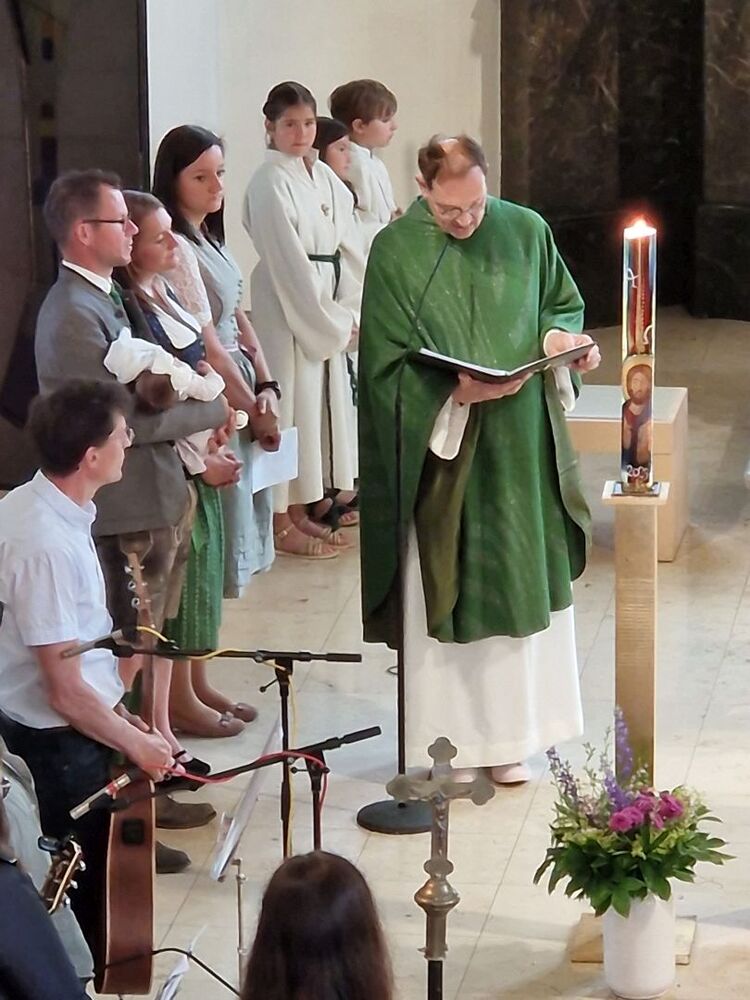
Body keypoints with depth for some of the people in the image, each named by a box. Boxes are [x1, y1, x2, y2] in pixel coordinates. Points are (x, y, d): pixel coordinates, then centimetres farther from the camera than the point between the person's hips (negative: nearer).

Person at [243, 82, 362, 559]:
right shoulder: (270, 183, -12)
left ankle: (301, 510, 22)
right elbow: (288, 263, -15)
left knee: (323, 397, 11)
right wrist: (333, 323, -13)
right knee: (291, 399, -5)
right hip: (286, 304, -8)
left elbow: (345, 247, 9)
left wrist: (350, 313, -3)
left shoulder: (325, 177, 11)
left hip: (326, 304, 8)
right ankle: (280, 522, 2)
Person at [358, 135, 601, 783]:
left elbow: (563, 304, 14)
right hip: (439, 448, -3)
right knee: (443, 590, 1)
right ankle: (450, 737, 12)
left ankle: (506, 736, 19)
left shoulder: (526, 232, 2)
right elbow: (387, 365, -8)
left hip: (521, 443, 3)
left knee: (523, 581, 8)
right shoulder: (395, 252, -7)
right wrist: (453, 391, -23)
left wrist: (562, 339, -10)